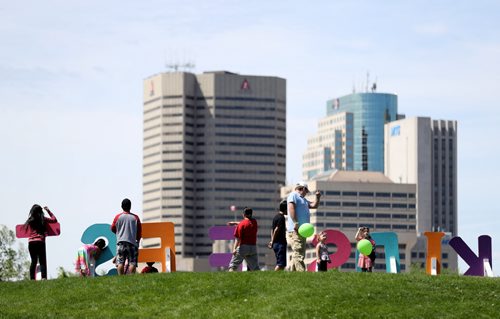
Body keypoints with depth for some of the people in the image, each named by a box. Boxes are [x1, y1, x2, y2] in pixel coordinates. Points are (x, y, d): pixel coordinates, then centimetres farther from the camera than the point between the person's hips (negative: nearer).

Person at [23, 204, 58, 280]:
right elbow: (54, 220, 13)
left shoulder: (30, 220, 7)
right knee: (42, 262, -3)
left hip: (31, 242, 3)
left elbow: (26, 229, 19)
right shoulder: (43, 219, 2)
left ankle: (32, 278, 1)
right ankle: (44, 277, -15)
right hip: (40, 242, -3)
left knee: (33, 261, 8)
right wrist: (48, 211, 19)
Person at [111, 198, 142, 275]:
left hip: (121, 242, 0)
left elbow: (113, 229, 13)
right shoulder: (135, 217, 2)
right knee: (132, 262, -2)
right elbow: (139, 232, 5)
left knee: (120, 262, -3)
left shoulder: (118, 217, 2)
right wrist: (137, 240, 21)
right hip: (132, 242, 0)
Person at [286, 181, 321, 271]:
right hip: (295, 230, -10)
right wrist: (296, 223, -22)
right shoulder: (293, 195, -1)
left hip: (301, 230, 10)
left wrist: (317, 197, 13)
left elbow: (314, 205, 30)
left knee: (297, 254, 11)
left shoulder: (302, 199, 28)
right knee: (298, 254, -17)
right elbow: (291, 208, -14)